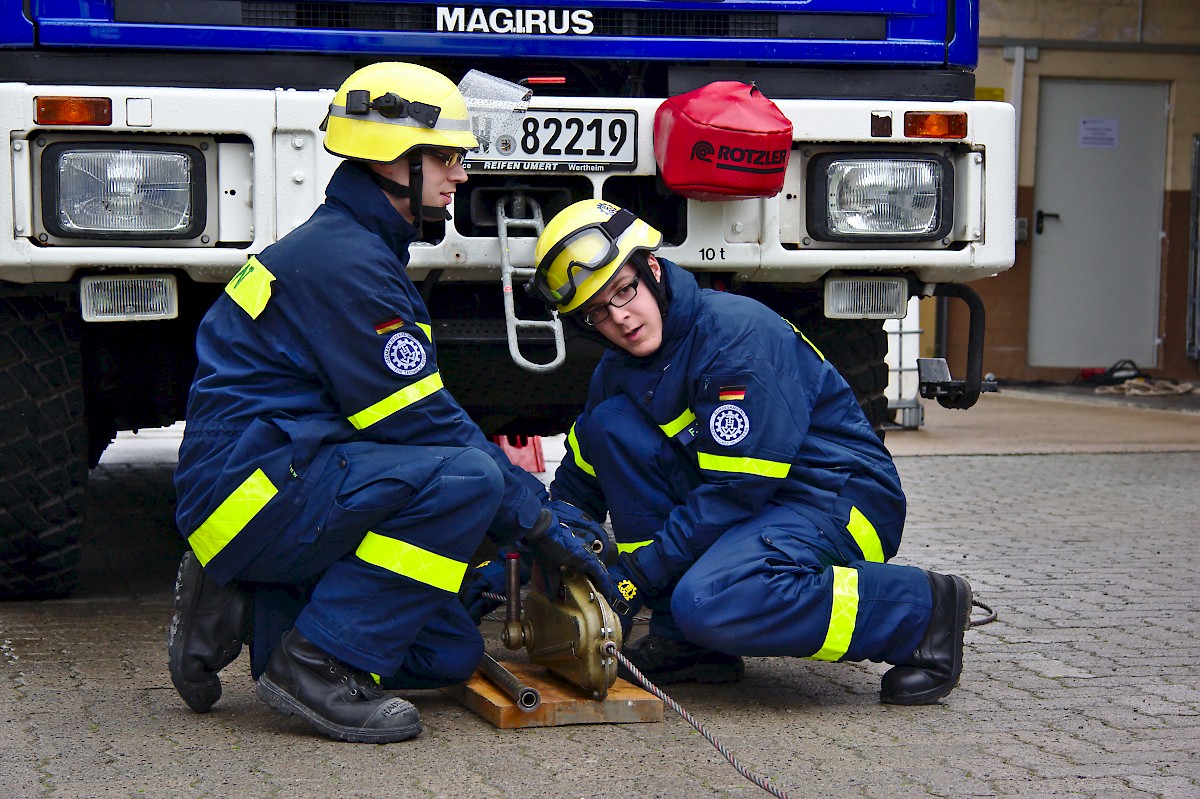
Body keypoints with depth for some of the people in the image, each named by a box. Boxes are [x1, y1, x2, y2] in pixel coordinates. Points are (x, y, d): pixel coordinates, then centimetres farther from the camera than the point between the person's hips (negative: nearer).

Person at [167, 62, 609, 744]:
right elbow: (419, 422, -19)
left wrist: (531, 500, 11)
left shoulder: (357, 249, 18)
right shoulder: (342, 262, -16)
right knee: (466, 479, -28)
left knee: (452, 654, 7)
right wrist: (539, 521, -12)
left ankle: (249, 612, 8)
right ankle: (320, 664, -20)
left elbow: (420, 411, 19)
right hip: (252, 489, -10)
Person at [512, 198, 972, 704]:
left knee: (707, 603, -34)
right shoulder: (620, 369, 5)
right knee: (610, 422, -7)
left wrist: (636, 575, -21)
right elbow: (579, 480, 15)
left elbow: (738, 491, -23)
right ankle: (684, 641, -5)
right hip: (753, 506, 8)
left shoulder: (736, 331, -21)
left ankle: (923, 610, -14)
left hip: (842, 503, -8)